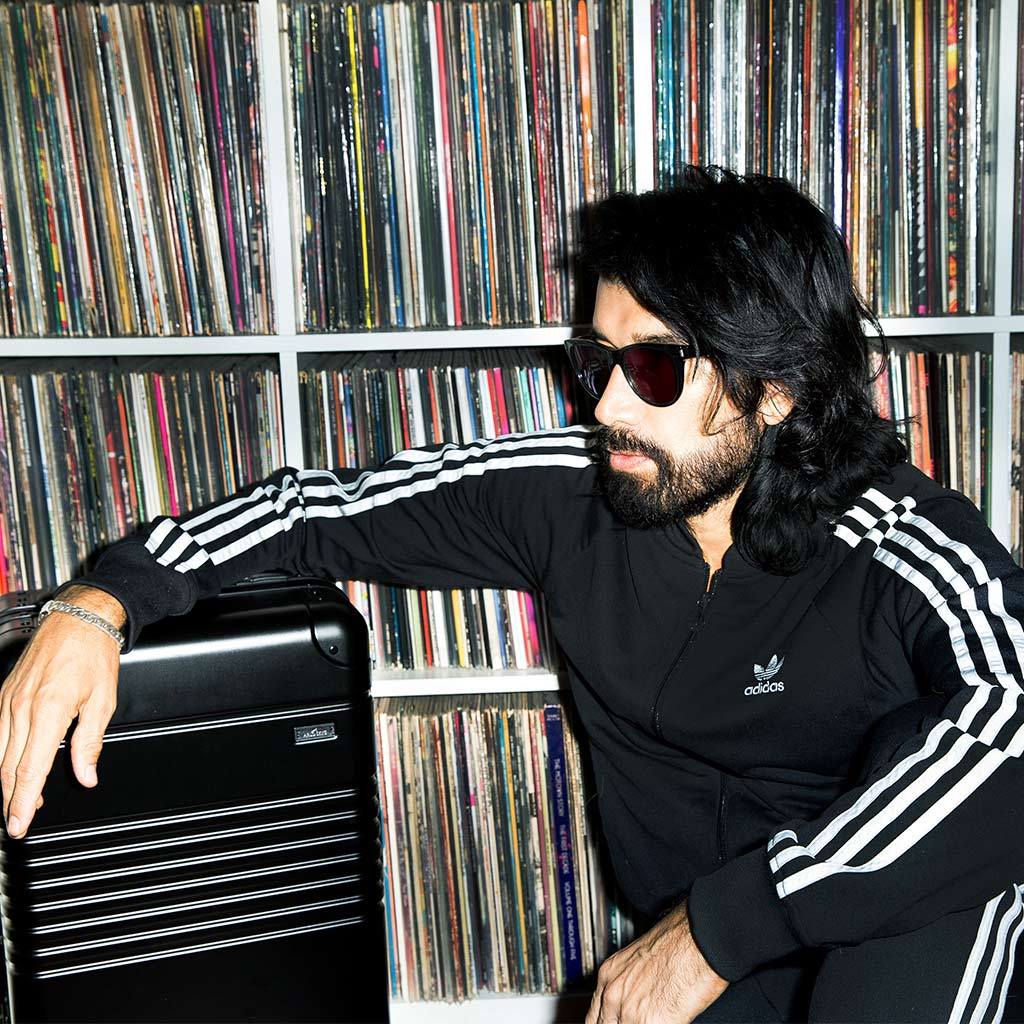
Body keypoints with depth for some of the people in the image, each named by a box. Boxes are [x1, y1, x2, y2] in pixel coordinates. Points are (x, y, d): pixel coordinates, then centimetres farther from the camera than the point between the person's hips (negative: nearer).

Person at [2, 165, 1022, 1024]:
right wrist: (100, 598, -17)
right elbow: (324, 505, -4)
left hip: (909, 935, -2)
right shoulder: (569, 492, -11)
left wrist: (718, 926, -43)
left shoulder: (904, 545, -23)